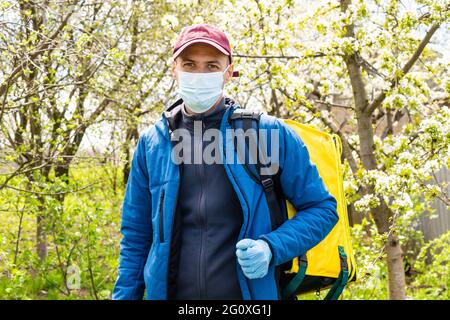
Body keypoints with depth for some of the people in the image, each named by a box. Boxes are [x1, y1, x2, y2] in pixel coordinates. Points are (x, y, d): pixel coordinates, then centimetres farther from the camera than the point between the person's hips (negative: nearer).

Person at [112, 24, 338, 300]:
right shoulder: (151, 143, 3)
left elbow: (321, 208, -1)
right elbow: (136, 236, 9)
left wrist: (271, 248, -16)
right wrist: (125, 295, 2)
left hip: (252, 292, -2)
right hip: (169, 291, 2)